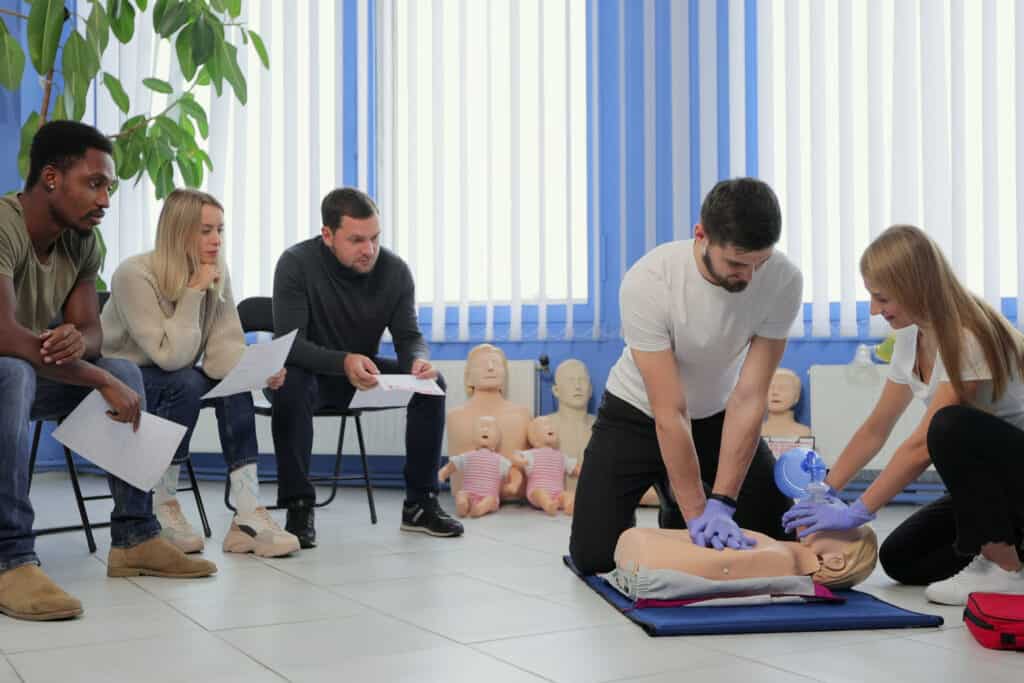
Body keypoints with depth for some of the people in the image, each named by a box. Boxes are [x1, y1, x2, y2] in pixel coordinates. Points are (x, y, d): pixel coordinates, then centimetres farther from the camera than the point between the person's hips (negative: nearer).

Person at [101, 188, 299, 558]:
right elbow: (171, 356, -30)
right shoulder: (134, 275, -24)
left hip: (170, 385, 5)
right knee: (187, 383, -34)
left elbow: (224, 350, -16)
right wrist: (193, 292, -28)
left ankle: (249, 517, -26)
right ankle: (164, 511, -16)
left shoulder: (216, 273, -7)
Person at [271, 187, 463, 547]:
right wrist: (343, 362, -46)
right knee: (290, 385, -38)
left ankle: (420, 503, -8)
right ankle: (298, 507, -26)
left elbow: (409, 337, -7)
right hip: (311, 371, -3)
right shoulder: (296, 264, -22)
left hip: (364, 370, 4)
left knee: (432, 383, -19)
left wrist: (419, 360, -33)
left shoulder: (395, 270, -12)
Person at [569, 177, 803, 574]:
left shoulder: (784, 281, -25)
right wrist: (698, 513, -32)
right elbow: (670, 414, -31)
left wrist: (719, 504, -28)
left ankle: (676, 506, 25)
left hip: (717, 415, 3)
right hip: (637, 415, -2)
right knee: (594, 555, -10)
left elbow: (749, 398, -23)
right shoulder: (647, 283, -33)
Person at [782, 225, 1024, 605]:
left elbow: (922, 445, -28)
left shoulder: (968, 339, -26)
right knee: (900, 559, -4)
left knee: (951, 426, -35)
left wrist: (857, 512, -26)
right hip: (987, 479, 8)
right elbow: (875, 430, 5)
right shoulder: (911, 337, 1)